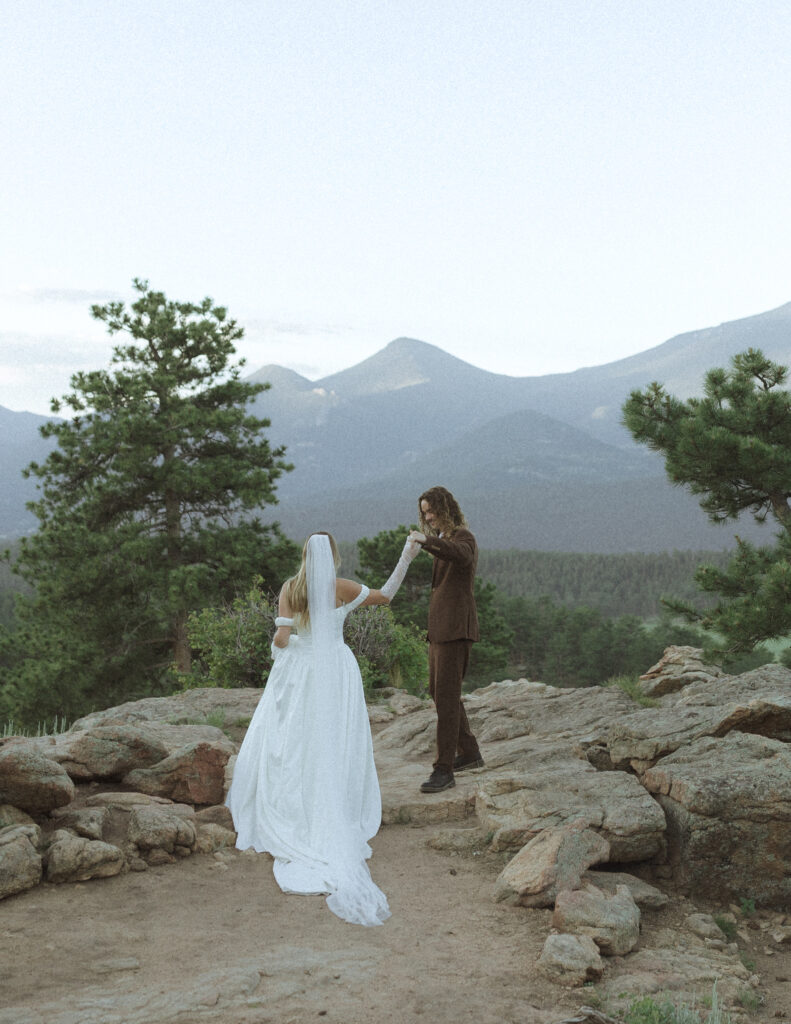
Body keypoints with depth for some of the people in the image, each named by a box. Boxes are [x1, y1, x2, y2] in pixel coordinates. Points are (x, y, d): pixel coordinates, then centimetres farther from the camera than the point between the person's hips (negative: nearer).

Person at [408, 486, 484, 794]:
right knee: (437, 690, 17)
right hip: (439, 626, 10)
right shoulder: (443, 538, 18)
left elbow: (462, 555, -37)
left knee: (446, 696, -12)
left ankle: (444, 770, -11)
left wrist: (427, 540, -41)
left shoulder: (462, 536, -11)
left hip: (455, 627, -10)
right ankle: (469, 753, 30)